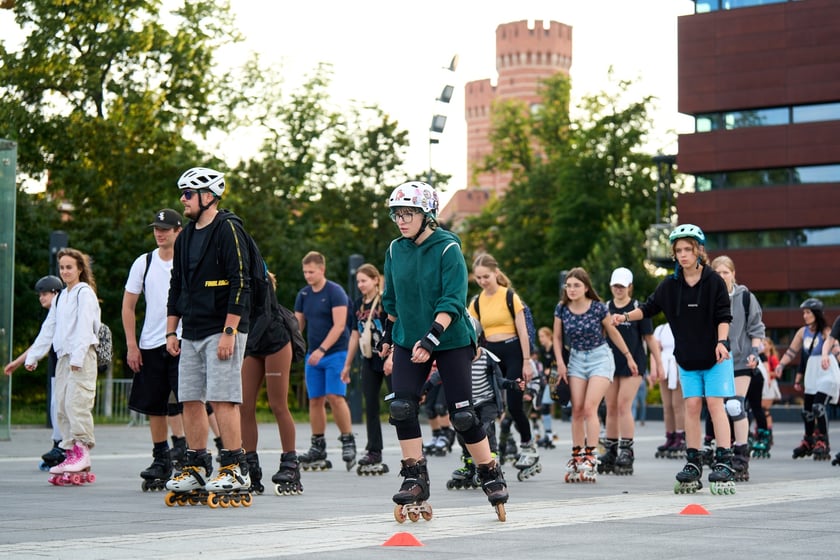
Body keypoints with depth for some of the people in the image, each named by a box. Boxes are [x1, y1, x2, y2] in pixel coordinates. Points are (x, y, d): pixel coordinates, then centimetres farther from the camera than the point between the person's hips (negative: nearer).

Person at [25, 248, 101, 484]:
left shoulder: (84, 293, -3)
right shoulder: (60, 298, 21)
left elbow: (84, 327, -13)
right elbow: (48, 329, 24)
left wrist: (77, 357, -21)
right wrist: (33, 356, 20)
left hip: (82, 358, -8)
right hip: (63, 357, 8)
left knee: (75, 403, -16)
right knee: (62, 408, 2)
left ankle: (81, 452, -15)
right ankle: (71, 454, 3)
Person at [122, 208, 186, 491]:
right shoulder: (144, 263, 7)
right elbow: (128, 305, 10)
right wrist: (131, 344, 2)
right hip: (150, 345, 4)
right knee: (154, 406, 8)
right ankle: (160, 460, 18)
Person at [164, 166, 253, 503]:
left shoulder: (228, 229, -8)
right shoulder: (185, 237, 18)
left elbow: (240, 283, -14)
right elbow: (176, 287, 23)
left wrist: (229, 332, -18)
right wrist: (171, 331, 16)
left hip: (221, 331, -8)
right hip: (191, 333, 8)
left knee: (222, 399, -11)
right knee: (190, 400, 6)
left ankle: (235, 470, -7)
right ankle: (196, 468, 14)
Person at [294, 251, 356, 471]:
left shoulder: (335, 292, -8)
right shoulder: (303, 294, 11)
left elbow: (339, 325, -15)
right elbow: (297, 324, 16)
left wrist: (322, 350, -22)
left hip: (335, 353, -6)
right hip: (313, 354, 6)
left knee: (335, 397, -15)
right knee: (315, 400, 4)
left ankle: (348, 442, -4)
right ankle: (318, 448, 10)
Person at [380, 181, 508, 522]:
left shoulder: (448, 249, -13)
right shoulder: (395, 251, 4)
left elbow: (453, 301, -19)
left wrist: (431, 338, -28)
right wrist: (388, 334, 22)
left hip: (452, 341, -4)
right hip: (408, 340, 5)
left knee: (462, 414, -4)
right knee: (401, 407, -10)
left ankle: (491, 476, 13)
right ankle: (415, 480, 0)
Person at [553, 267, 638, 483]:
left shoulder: (598, 307, -14)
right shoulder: (562, 309, -6)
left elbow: (612, 332, 0)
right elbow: (557, 337, 7)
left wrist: (629, 357, 7)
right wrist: (560, 363, -1)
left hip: (600, 358, -4)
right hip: (576, 359, 4)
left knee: (590, 408, -15)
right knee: (577, 410, 0)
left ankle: (590, 458, -14)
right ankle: (576, 457, 7)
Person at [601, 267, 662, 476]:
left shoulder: (638, 308, -1)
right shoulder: (605, 308, 9)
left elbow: (649, 337, 2)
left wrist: (659, 362, -1)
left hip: (633, 364, -4)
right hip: (610, 364, 4)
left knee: (624, 406, -11)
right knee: (611, 408, 6)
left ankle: (626, 453, -9)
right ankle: (611, 453, 13)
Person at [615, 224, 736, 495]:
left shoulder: (714, 281, -6)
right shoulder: (670, 285, 3)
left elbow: (723, 316, -7)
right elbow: (649, 307, 9)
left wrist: (721, 342, -19)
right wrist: (627, 316, -6)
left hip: (715, 356, -3)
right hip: (687, 358, 3)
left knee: (715, 403, -9)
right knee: (692, 406, 3)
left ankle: (724, 463, -10)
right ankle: (693, 464, 7)